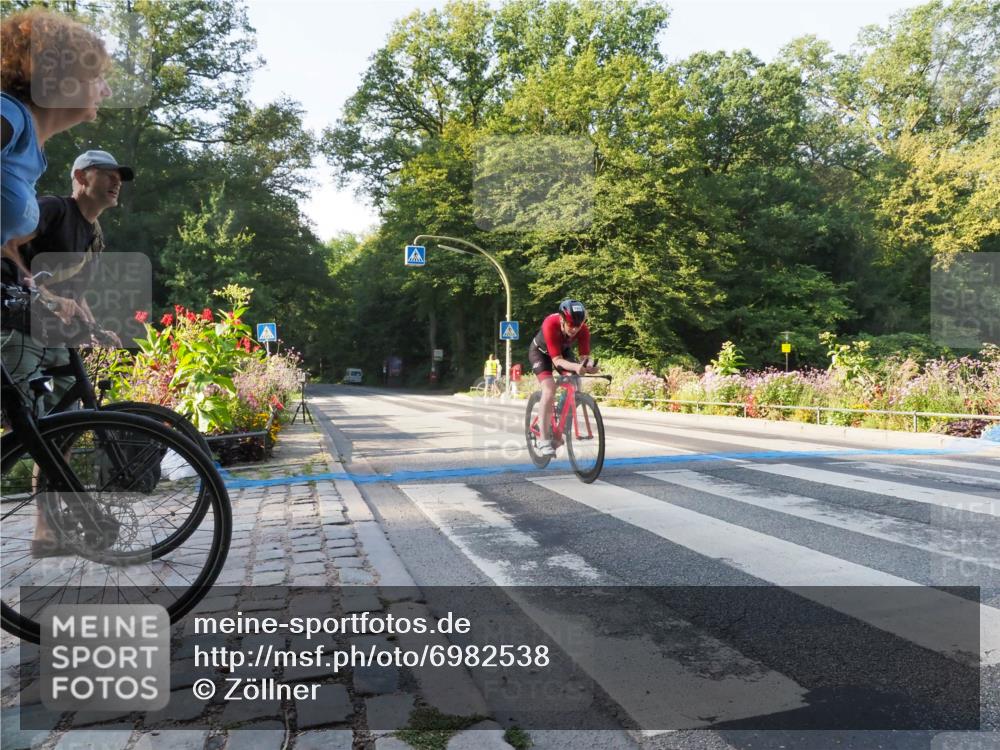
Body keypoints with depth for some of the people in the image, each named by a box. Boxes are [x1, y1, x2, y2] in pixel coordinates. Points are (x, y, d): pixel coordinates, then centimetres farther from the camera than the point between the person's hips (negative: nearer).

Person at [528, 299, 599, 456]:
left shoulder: (583, 330, -29)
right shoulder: (550, 325, -40)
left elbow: (585, 357, -28)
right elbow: (557, 360, -42)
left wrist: (589, 366, -52)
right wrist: (575, 367, -60)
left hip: (564, 351, 4)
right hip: (540, 352, -4)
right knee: (549, 387, -25)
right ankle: (544, 440, -23)